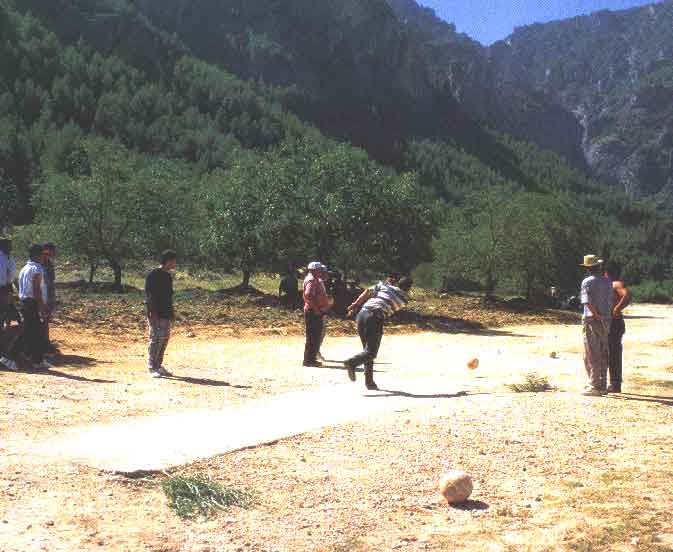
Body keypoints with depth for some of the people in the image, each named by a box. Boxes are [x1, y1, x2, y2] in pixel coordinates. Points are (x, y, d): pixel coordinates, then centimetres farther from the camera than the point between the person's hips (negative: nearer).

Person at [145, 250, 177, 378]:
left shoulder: (168, 276, 15)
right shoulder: (153, 275, -11)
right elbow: (149, 296, -16)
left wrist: (172, 312, 18)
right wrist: (153, 313, -20)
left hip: (167, 314, 9)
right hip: (156, 314, -9)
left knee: (164, 340, 10)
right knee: (155, 340, -6)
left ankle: (159, 365, 19)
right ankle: (152, 368, 1)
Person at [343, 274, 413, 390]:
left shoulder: (383, 285, 21)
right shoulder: (404, 298, 14)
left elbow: (368, 292, 10)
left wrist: (354, 305, 9)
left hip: (362, 314, 6)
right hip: (375, 317, -5)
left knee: (368, 350, 14)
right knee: (371, 352, -3)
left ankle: (369, 381, 11)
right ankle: (352, 362, -30)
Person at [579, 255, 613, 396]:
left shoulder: (587, 282, -7)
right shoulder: (607, 282, 10)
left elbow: (587, 302, -18)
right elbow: (610, 303, 8)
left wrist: (597, 315, -13)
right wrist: (606, 317, 12)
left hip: (592, 321, -6)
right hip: (606, 321, 6)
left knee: (592, 355, -3)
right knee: (603, 355, 12)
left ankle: (594, 386, -4)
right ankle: (603, 386, 15)